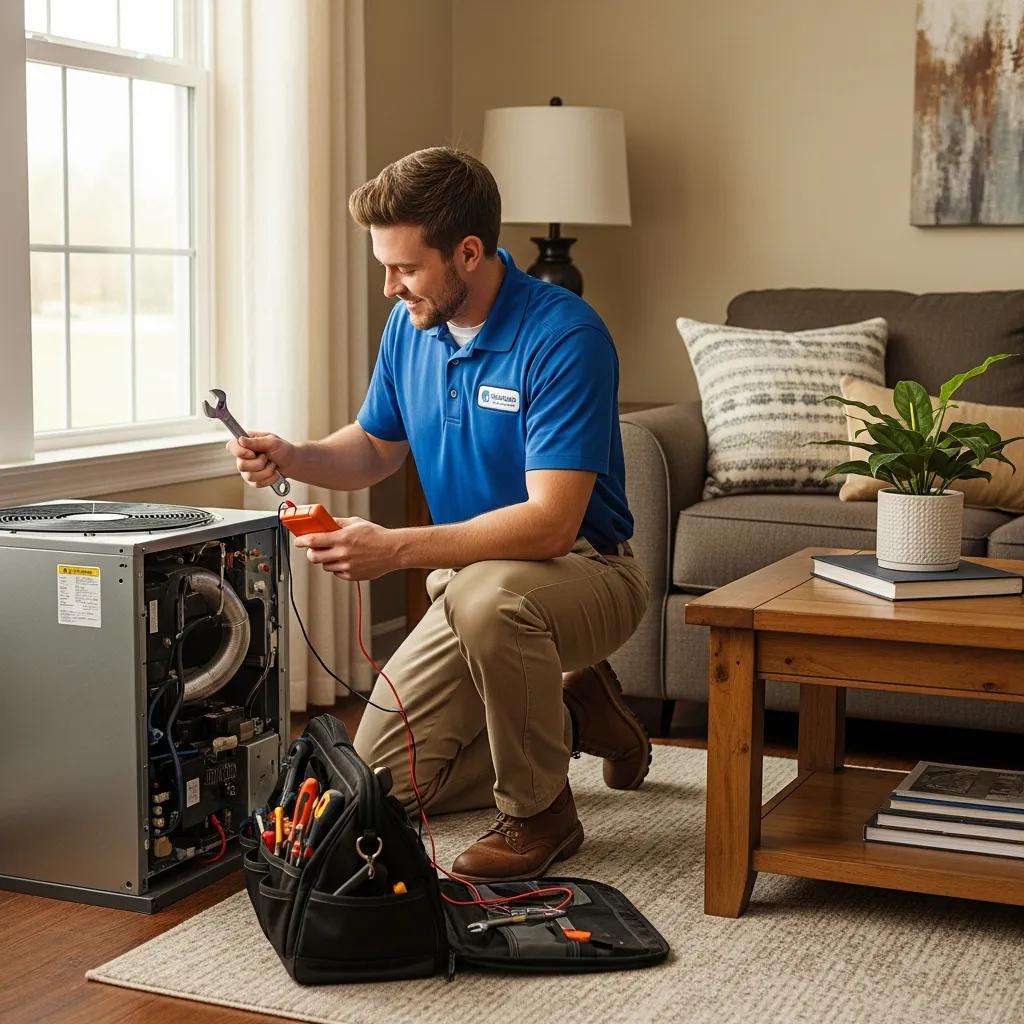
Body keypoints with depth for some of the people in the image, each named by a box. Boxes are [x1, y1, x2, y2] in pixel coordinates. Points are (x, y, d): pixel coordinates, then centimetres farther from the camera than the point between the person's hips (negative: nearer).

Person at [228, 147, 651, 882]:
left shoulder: (565, 337, -25)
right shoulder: (411, 327, -2)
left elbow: (550, 523, -32)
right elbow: (375, 448, 15)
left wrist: (395, 550, -38)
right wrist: (292, 458, -7)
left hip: (582, 571, -7)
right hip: (472, 581, 7)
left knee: (487, 592, -42)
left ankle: (539, 813, -17)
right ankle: (573, 716, 21)